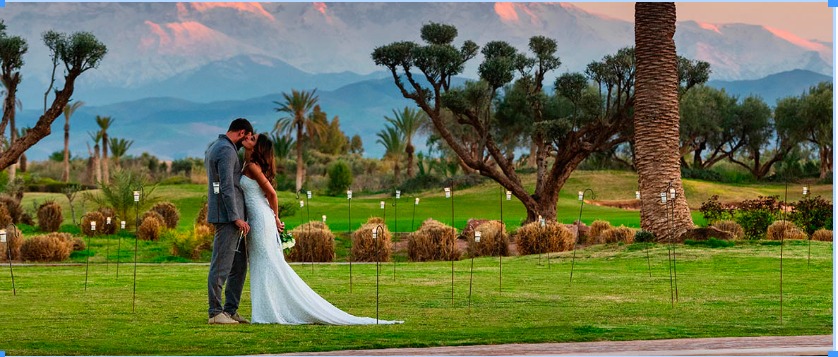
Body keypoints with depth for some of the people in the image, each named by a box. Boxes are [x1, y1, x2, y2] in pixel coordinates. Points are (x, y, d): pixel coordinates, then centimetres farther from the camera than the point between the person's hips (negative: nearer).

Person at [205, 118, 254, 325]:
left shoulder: (213, 148, 20)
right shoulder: (227, 151, -13)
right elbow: (227, 187, -20)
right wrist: (236, 217, -21)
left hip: (230, 217, 11)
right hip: (228, 216, -11)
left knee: (239, 265, 13)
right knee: (221, 265, -7)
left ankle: (231, 310, 15)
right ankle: (215, 313, -4)